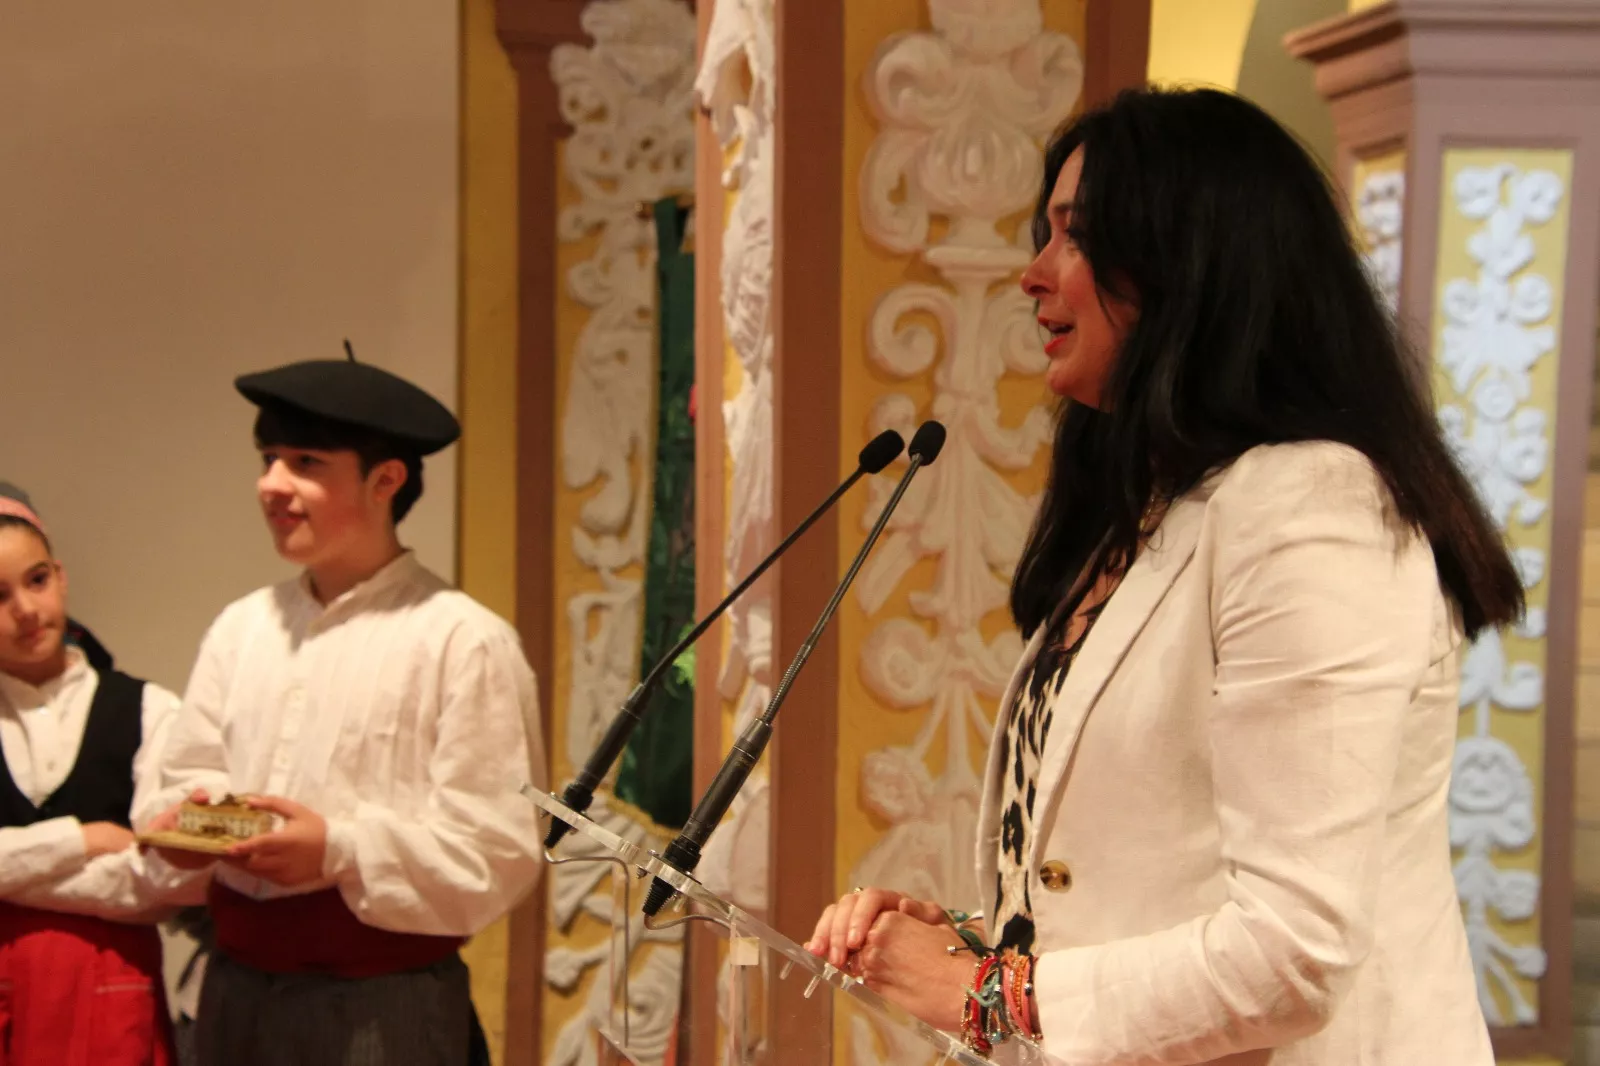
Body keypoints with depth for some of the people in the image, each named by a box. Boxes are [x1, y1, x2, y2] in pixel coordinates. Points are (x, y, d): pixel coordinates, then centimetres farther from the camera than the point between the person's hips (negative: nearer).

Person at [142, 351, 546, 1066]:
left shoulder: (461, 640, -10)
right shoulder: (241, 627, 8)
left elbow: (498, 850, -13)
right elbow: (193, 771, 13)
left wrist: (341, 850, -20)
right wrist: (193, 815, -8)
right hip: (236, 986, 5)